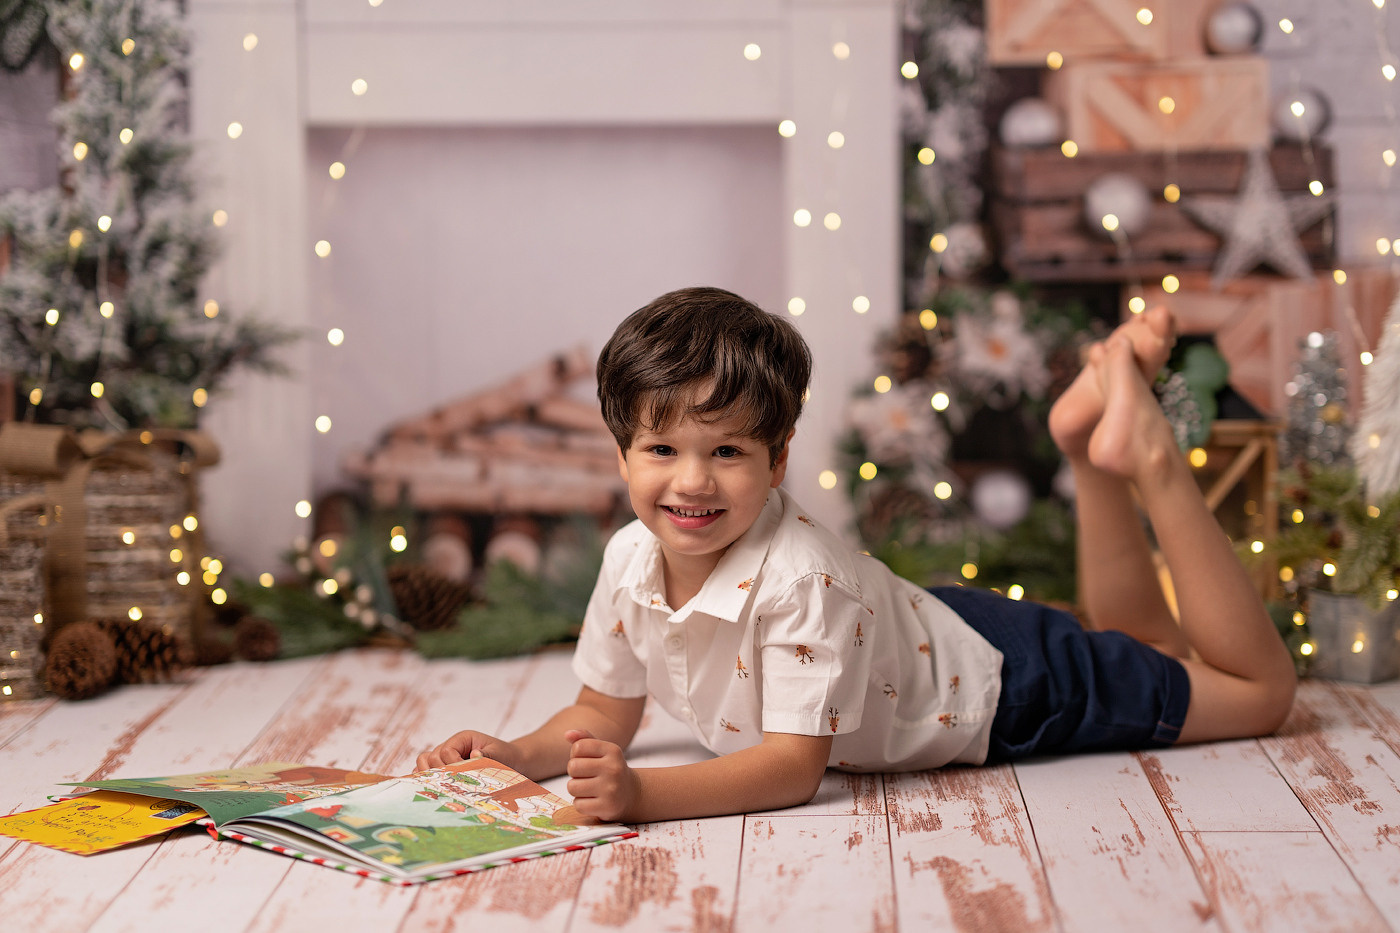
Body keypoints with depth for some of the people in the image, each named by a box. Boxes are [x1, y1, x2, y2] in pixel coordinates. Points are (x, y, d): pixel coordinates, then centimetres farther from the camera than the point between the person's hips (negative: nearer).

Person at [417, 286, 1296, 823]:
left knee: (1258, 690, 8)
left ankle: (1146, 459, 11)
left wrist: (645, 794, -51)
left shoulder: (798, 577, -40)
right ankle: (1095, 454, 28)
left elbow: (795, 765, -39)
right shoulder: (630, 560, -19)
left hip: (1002, 685, -7)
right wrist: (523, 756, -25)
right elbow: (604, 713, -5)